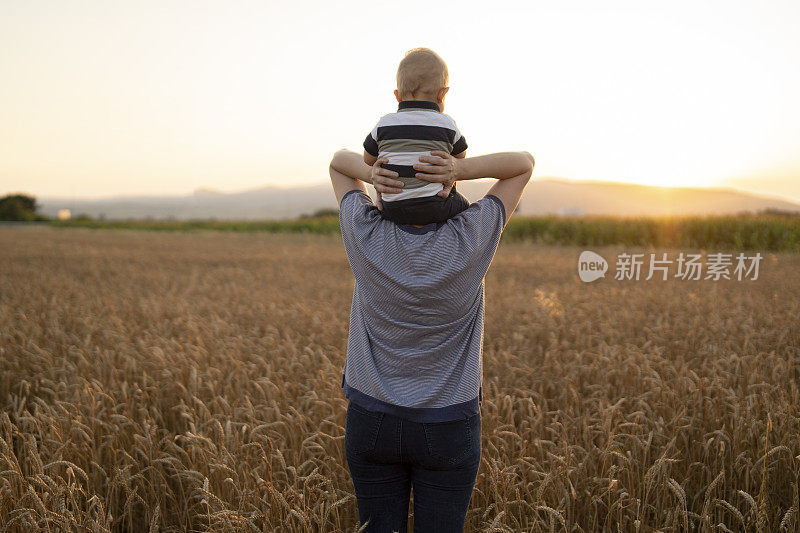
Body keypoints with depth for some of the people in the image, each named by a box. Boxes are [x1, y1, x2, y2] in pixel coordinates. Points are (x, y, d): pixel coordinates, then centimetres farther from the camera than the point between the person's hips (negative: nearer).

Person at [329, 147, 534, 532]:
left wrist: (371, 174, -21)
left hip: (371, 421, 1)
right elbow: (524, 163, -6)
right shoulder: (470, 238, -19)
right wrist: (461, 170, -23)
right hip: (448, 428, -1)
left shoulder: (366, 234, -16)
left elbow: (339, 161, 2)